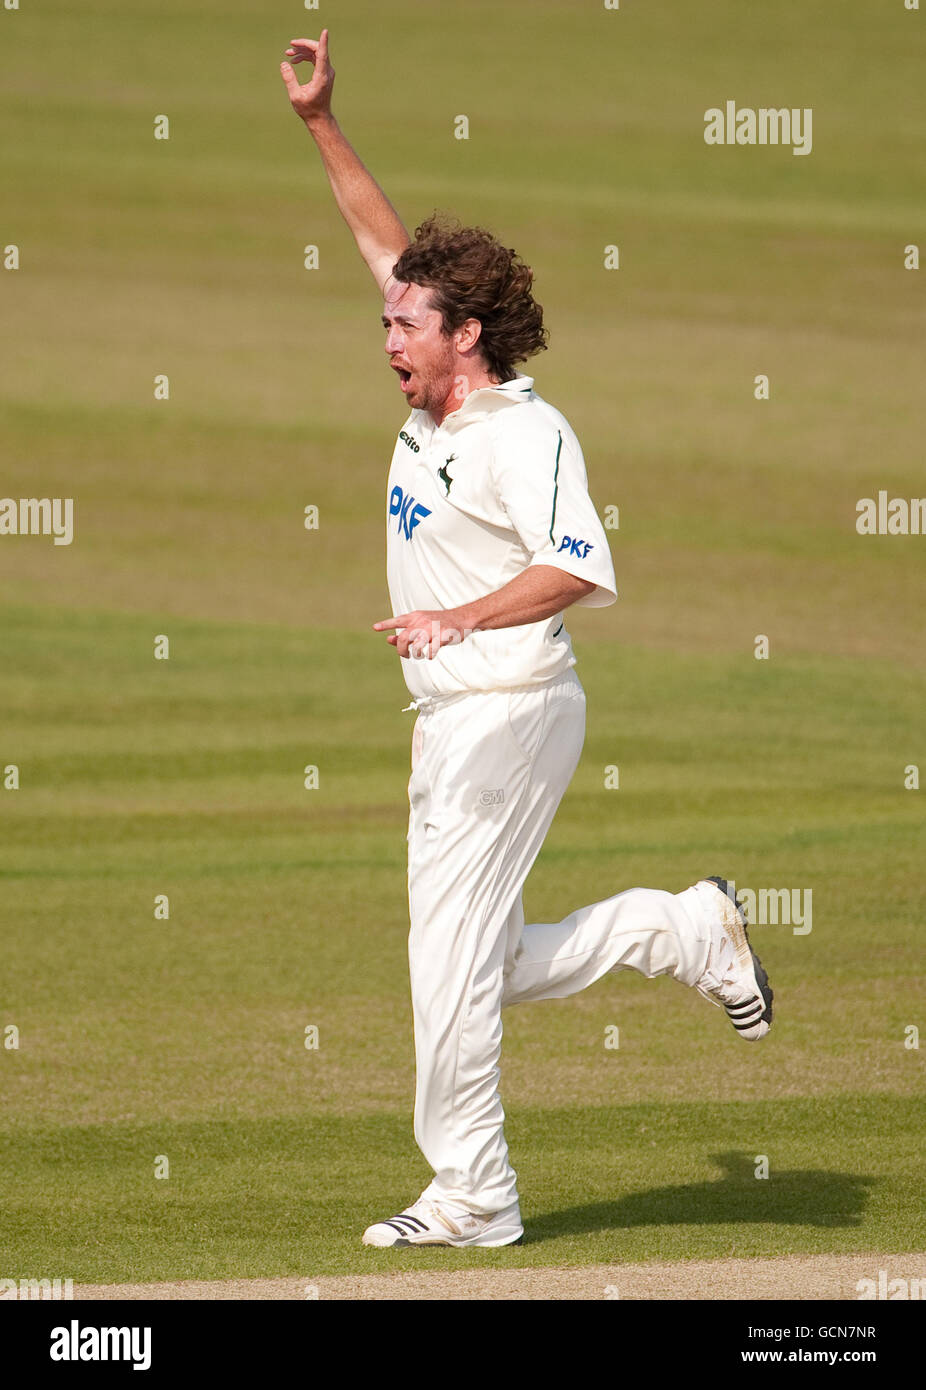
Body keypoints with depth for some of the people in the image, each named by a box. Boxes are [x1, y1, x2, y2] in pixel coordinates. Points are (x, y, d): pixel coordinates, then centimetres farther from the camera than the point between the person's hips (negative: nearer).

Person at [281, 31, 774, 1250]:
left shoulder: (526, 434, -15)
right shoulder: (434, 407, 10)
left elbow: (581, 567, -28)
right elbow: (391, 246, 19)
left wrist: (459, 619, -37)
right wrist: (320, 126, 15)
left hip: (510, 713, -9)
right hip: (453, 722, 9)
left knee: (453, 953, -7)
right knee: (483, 965, 12)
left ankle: (472, 1197, 0)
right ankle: (684, 930, 24)